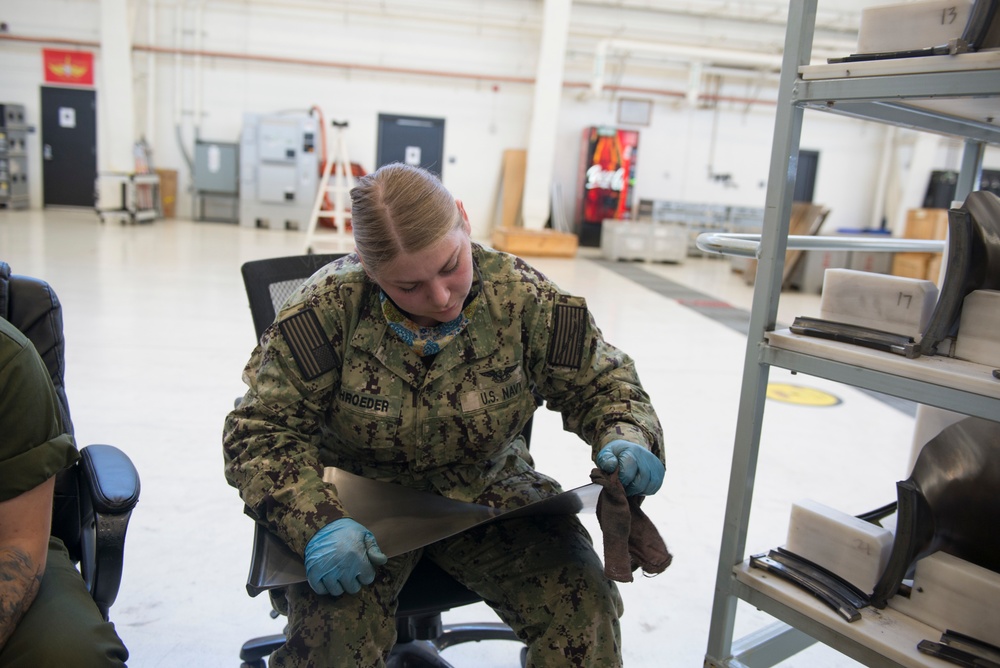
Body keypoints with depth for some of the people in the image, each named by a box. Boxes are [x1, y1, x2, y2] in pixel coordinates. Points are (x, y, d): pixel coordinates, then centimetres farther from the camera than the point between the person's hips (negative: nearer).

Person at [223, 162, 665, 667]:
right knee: (333, 621, -30)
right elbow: (261, 431, -13)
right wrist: (317, 524, -30)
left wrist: (627, 438, -24)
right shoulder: (329, 308, -17)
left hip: (487, 490, 2)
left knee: (584, 599, -20)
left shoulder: (521, 296, -13)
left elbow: (602, 383, -1)